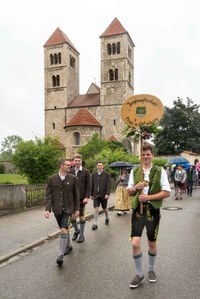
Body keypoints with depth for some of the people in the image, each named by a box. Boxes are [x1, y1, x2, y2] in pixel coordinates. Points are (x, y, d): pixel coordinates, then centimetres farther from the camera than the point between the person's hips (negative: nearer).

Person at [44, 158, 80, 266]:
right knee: (64, 229, 16)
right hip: (57, 209, 2)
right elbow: (48, 195, -2)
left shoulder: (73, 178, -3)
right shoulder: (52, 179, -2)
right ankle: (68, 246, 39)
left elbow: (76, 194, 2)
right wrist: (47, 209, -12)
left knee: (64, 230, -12)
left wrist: (77, 209, 2)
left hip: (68, 209, -2)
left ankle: (61, 255, -5)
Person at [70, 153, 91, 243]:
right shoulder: (70, 171, 4)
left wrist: (87, 197, -13)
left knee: (82, 215, 7)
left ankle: (82, 235, 21)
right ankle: (76, 230, 30)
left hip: (81, 198, -2)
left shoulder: (86, 172, -3)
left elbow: (88, 185, -5)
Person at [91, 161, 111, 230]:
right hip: (96, 195, 1)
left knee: (104, 208, 16)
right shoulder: (94, 174, 5)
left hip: (104, 195, -1)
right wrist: (92, 194, 9)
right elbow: (92, 185, 8)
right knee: (96, 209, -5)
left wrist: (107, 194, -18)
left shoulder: (107, 174, -4)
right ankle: (95, 224, 3)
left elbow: (109, 185, -9)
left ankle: (107, 218, 43)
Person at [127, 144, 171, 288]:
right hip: (138, 210, 1)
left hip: (153, 210, -1)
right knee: (135, 244, -7)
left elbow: (167, 192, -9)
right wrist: (135, 187, -14)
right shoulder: (134, 171, 4)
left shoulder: (160, 171, -5)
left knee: (152, 244, 14)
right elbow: (129, 192, 8)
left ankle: (151, 270, 40)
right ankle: (139, 274, 16)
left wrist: (148, 197, -18)